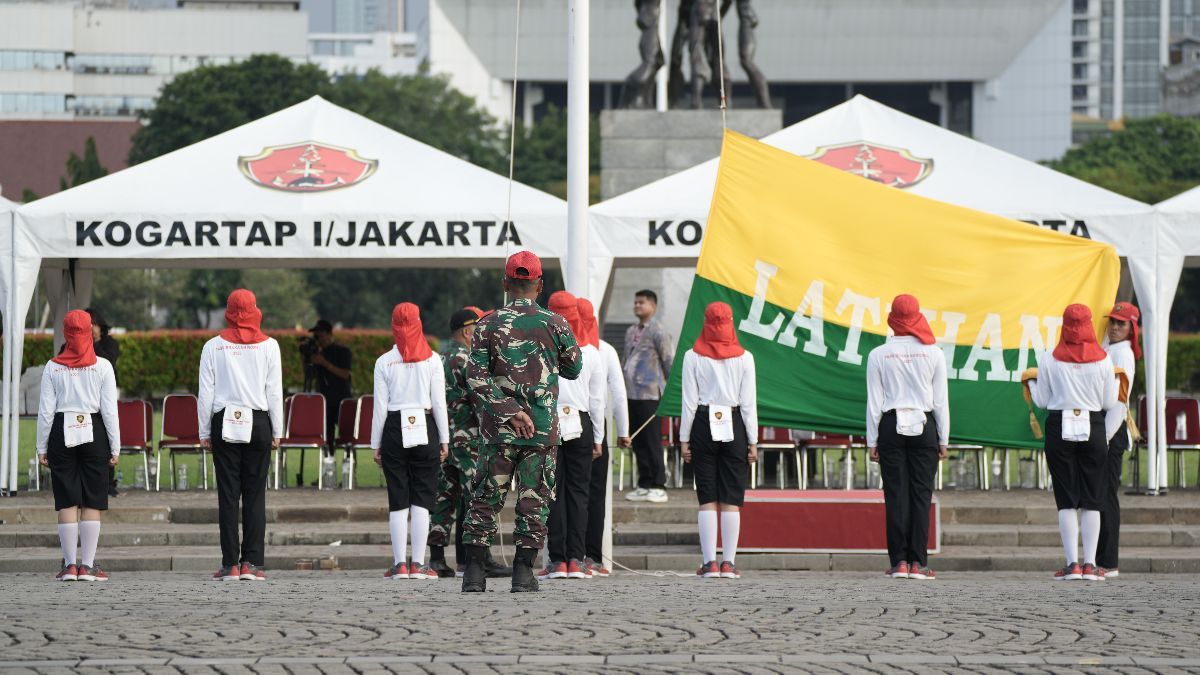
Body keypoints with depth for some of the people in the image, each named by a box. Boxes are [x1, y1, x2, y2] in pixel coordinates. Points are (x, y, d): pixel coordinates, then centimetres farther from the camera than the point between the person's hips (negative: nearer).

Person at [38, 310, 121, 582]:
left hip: (61, 433, 1)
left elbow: (46, 410, -1)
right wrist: (115, 447, 3)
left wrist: (42, 447, 5)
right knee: (92, 502, 2)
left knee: (66, 501, 4)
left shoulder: (53, 367, -1)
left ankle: (69, 565, 1)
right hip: (93, 432, -1)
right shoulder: (102, 366, -3)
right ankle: (88, 566, -2)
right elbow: (110, 410, -3)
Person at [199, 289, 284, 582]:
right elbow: (275, 392, 3)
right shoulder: (268, 345, 1)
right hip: (258, 423, 0)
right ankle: (251, 563, -4)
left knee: (228, 494, 1)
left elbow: (206, 393, 1)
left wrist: (205, 432, 8)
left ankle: (230, 564, -3)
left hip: (225, 424, 0)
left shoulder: (214, 347, 0)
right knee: (255, 495, 1)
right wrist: (277, 432, 10)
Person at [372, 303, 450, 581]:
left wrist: (376, 444, 6)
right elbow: (439, 402, 0)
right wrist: (444, 440, 8)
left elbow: (380, 407, -1)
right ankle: (418, 564, -3)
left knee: (398, 501, 4)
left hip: (394, 430, 0)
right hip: (425, 428, 0)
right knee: (421, 499, 3)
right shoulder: (432, 359, -1)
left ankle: (399, 563, -1)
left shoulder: (384, 362, -1)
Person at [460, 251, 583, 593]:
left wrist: (509, 412, -9)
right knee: (533, 500, 6)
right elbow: (574, 369, 12)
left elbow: (477, 378, -8)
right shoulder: (554, 324, -2)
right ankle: (523, 572, 3)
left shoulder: (489, 325, -2)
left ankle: (474, 570, 2)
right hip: (543, 430, 0)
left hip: (499, 429, 0)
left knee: (485, 499, 6)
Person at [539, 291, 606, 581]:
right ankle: (576, 559, 0)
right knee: (578, 491, 5)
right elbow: (597, 400, 7)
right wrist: (598, 439, 14)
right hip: (581, 425, 2)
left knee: (553, 492, 1)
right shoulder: (591, 353, 3)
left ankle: (557, 559, -3)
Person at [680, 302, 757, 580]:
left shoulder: (693, 357, -2)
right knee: (732, 500, 3)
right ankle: (728, 563, -2)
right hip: (734, 426, 0)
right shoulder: (744, 357, -1)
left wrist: (684, 439, 4)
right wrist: (753, 441, 5)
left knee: (707, 499, 2)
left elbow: (689, 401, -2)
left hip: (703, 425, 0)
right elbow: (749, 403, 0)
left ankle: (709, 562, -3)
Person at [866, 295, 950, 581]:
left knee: (895, 495, 2)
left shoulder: (878, 355, -1)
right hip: (924, 427, 0)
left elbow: (874, 402, 0)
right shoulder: (933, 353, -1)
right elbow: (941, 401, 1)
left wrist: (872, 441, 5)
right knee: (921, 494, 1)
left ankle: (899, 562, -2)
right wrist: (943, 439, 8)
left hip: (891, 426, 0)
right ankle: (918, 562, -3)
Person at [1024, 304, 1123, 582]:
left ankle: (1072, 563, -5)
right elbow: (1110, 403, 2)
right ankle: (1090, 564, -1)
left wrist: (1030, 381, 22)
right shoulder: (1103, 360, -3)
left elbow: (1042, 401, 2)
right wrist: (1116, 381, 22)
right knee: (1092, 499, 5)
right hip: (1093, 429, 0)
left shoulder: (1049, 360, -4)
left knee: (1066, 500, 3)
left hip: (1059, 429, 0)